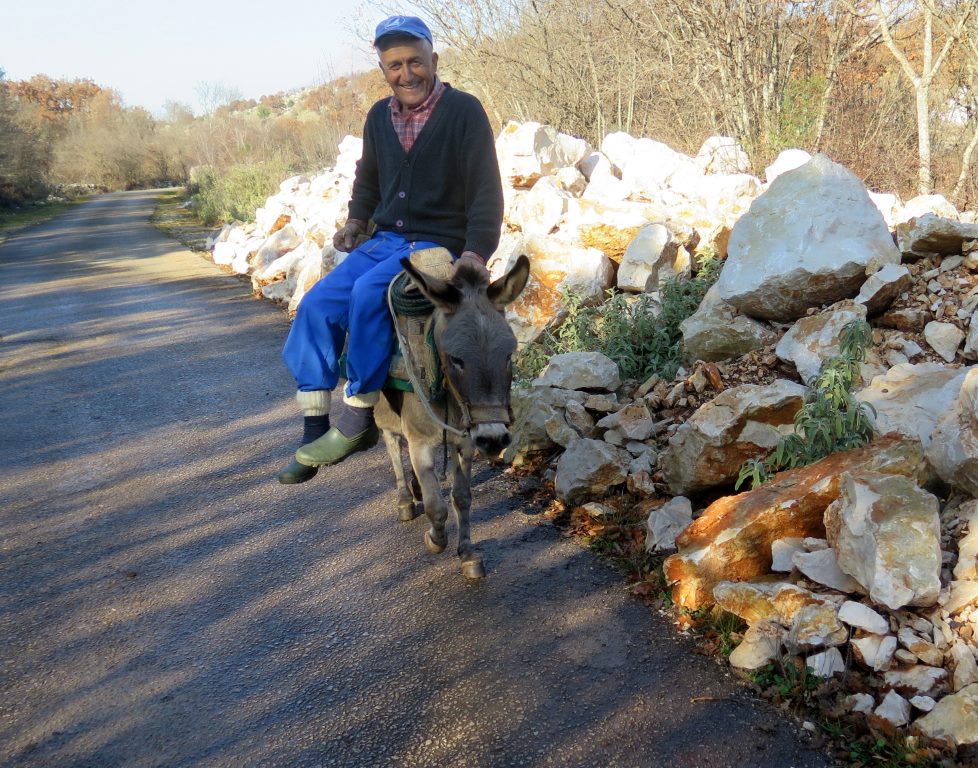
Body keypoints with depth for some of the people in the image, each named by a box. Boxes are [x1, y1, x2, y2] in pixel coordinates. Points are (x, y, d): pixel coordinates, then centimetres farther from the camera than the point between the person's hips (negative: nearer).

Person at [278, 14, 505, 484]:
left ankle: (356, 419, -23)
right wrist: (356, 221, 11)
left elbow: (486, 190, -10)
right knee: (317, 305, -15)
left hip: (439, 246, -6)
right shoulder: (378, 117, 12)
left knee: (369, 293, -33)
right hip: (383, 241, 6)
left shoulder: (464, 111, -5)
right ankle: (316, 428, -9)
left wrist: (477, 252, -22)